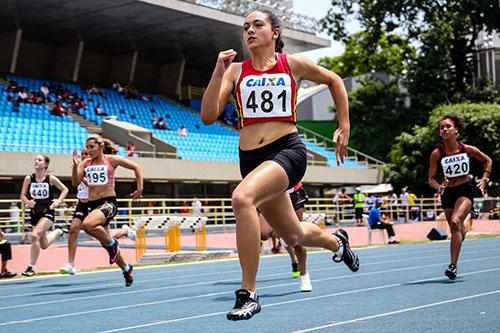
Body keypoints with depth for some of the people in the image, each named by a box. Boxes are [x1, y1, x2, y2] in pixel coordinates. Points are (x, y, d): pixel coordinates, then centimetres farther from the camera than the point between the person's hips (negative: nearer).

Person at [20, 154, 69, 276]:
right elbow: (22, 195, 3)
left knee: (35, 235, -26)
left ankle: (32, 267, -12)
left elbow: (65, 189, 5)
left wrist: (58, 201, -9)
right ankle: (58, 232, 52)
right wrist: (28, 202, -18)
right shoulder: (29, 178, -4)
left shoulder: (51, 179, -8)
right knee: (44, 245, 16)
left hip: (47, 212, -4)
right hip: (34, 213, 4)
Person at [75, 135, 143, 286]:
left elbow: (136, 167, 4)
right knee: (105, 244, 14)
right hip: (92, 204, 6)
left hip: (108, 202, -6)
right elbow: (76, 182, -3)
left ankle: (112, 242, -9)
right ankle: (126, 269, 34)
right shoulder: (85, 163, 7)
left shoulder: (112, 160, -3)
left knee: (87, 224, -34)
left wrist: (139, 189, 0)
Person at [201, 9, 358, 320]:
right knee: (294, 236, 17)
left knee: (242, 198, -34)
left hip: (288, 149, -4)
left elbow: (334, 81, 20)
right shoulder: (235, 71, 7)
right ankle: (337, 241, 53)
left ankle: (248, 293, -25)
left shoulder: (293, 64, 3)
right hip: (250, 157, 5)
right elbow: (208, 116, -3)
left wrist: (344, 128, 16)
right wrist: (218, 72, -12)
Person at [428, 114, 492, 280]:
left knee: (455, 222, -27)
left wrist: (484, 179, 0)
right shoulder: (436, 154, -10)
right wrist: (439, 187, -25)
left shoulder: (468, 150, -8)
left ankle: (453, 265, -26)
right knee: (456, 230, 12)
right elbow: (431, 179, -5)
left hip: (465, 191, -2)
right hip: (448, 194, 2)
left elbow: (487, 160, 11)